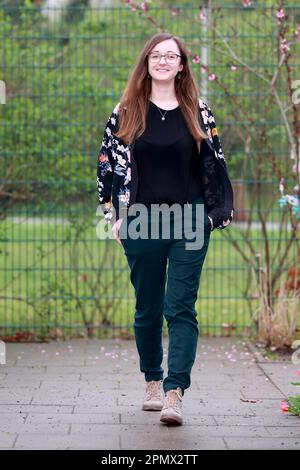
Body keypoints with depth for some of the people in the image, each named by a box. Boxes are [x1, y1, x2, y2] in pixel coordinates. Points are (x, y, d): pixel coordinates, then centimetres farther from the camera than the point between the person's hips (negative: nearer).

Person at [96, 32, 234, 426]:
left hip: (189, 225, -1)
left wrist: (220, 211, 1)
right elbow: (108, 164, 7)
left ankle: (174, 394, -12)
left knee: (181, 308, -7)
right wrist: (113, 215, 3)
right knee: (147, 310, 11)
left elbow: (215, 164, 9)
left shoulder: (198, 113, 5)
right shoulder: (126, 113, 4)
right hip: (141, 225, 1)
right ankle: (153, 382, 26)